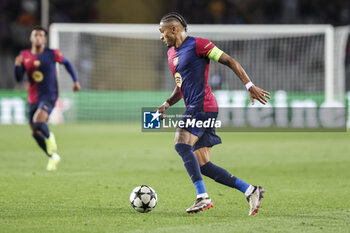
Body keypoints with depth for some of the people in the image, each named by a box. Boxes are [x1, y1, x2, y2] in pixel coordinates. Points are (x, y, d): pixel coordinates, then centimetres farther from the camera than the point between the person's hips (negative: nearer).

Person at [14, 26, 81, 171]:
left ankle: (49, 137, 6)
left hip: (49, 96, -5)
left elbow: (66, 63, 13)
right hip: (33, 98, 5)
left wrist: (75, 81, 12)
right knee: (35, 133, 10)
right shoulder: (24, 56, 1)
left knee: (38, 122, -29)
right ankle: (53, 157, 32)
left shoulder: (52, 54, -6)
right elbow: (18, 79, 1)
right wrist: (17, 65, -18)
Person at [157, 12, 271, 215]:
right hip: (194, 109, 9)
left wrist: (249, 85, -14)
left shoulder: (197, 44, -5)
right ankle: (250, 191, 4)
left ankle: (203, 197, -27)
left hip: (202, 106, -9)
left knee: (182, 145, -25)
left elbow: (229, 61, -7)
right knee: (202, 166, 1)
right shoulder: (171, 53, 22)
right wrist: (167, 104, 18)